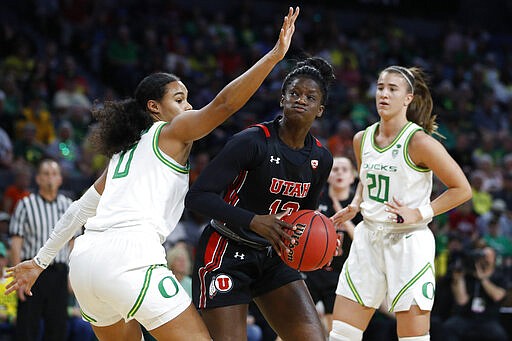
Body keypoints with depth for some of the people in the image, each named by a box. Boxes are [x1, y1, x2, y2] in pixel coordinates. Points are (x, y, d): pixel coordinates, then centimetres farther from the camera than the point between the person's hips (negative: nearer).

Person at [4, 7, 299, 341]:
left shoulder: (124, 150, 28)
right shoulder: (170, 132, 8)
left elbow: (81, 208, 29)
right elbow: (224, 103, -6)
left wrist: (41, 261, 34)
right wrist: (275, 54, -10)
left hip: (84, 258, 8)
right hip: (129, 255, -8)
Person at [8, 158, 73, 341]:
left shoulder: (68, 206, 11)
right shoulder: (26, 205, 1)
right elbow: (16, 244, -3)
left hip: (59, 273, 3)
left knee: (58, 325, 3)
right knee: (27, 325, -5)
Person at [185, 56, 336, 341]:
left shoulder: (321, 158, 2)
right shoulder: (253, 141, -19)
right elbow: (197, 196, -23)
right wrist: (254, 221, -34)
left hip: (273, 258, 6)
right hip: (227, 256, -6)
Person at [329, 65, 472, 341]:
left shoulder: (419, 142, -13)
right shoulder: (362, 139, 6)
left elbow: (462, 189, -9)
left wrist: (419, 213, -15)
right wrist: (354, 206, 7)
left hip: (408, 243, -6)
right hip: (368, 239, 6)